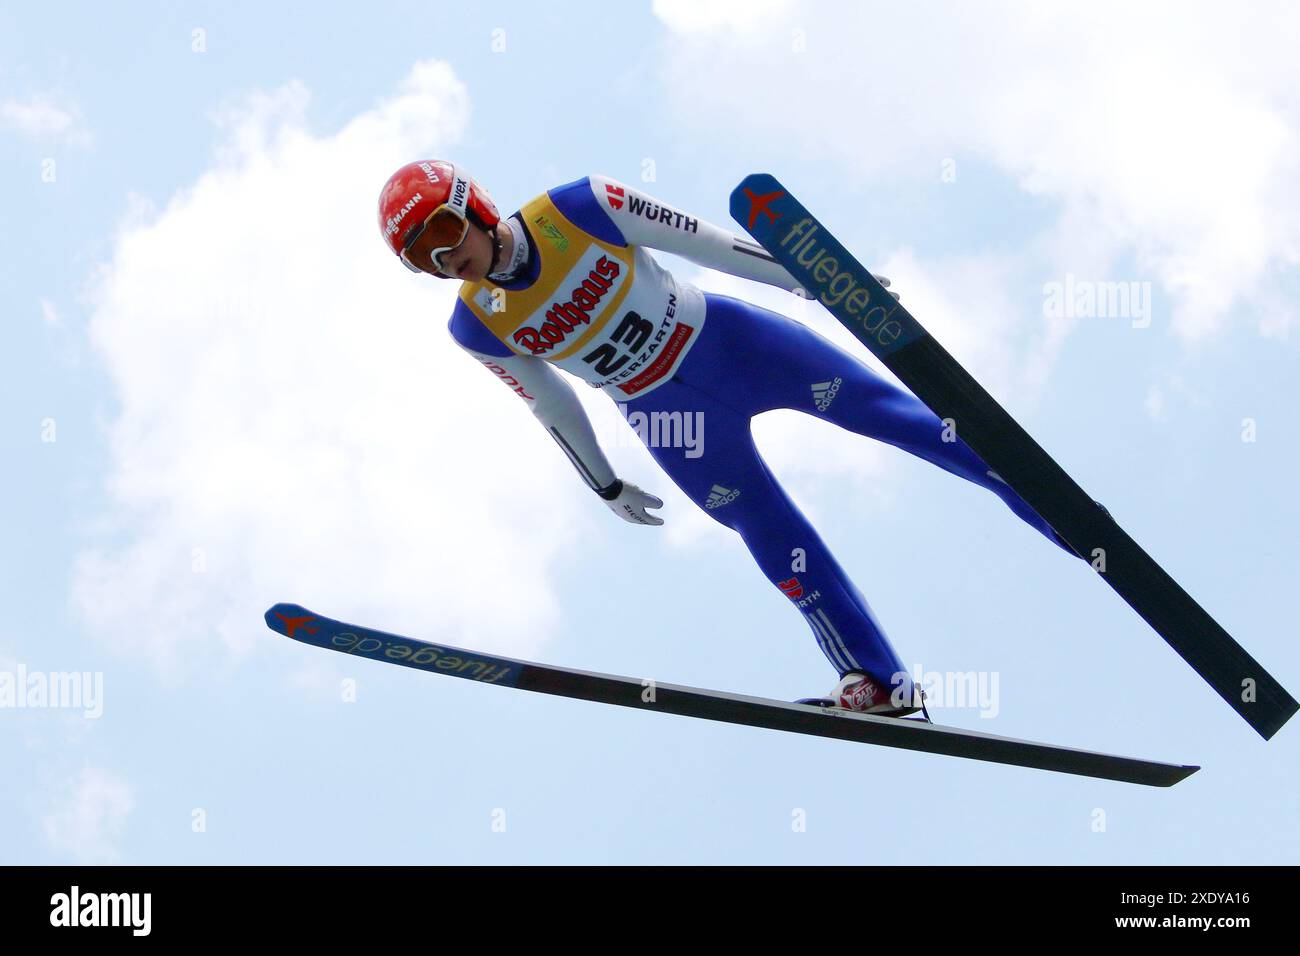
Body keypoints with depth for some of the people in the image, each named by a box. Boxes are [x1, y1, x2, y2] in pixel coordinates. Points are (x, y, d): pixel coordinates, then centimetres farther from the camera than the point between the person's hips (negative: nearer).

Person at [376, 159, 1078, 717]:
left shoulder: (576, 208, -19)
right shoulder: (476, 324, -10)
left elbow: (703, 242, -12)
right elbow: (549, 403, 6)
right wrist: (605, 485, 18)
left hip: (726, 339, -2)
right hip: (665, 419, 2)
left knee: (885, 409, -6)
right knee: (778, 544, 0)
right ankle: (877, 683, 10)